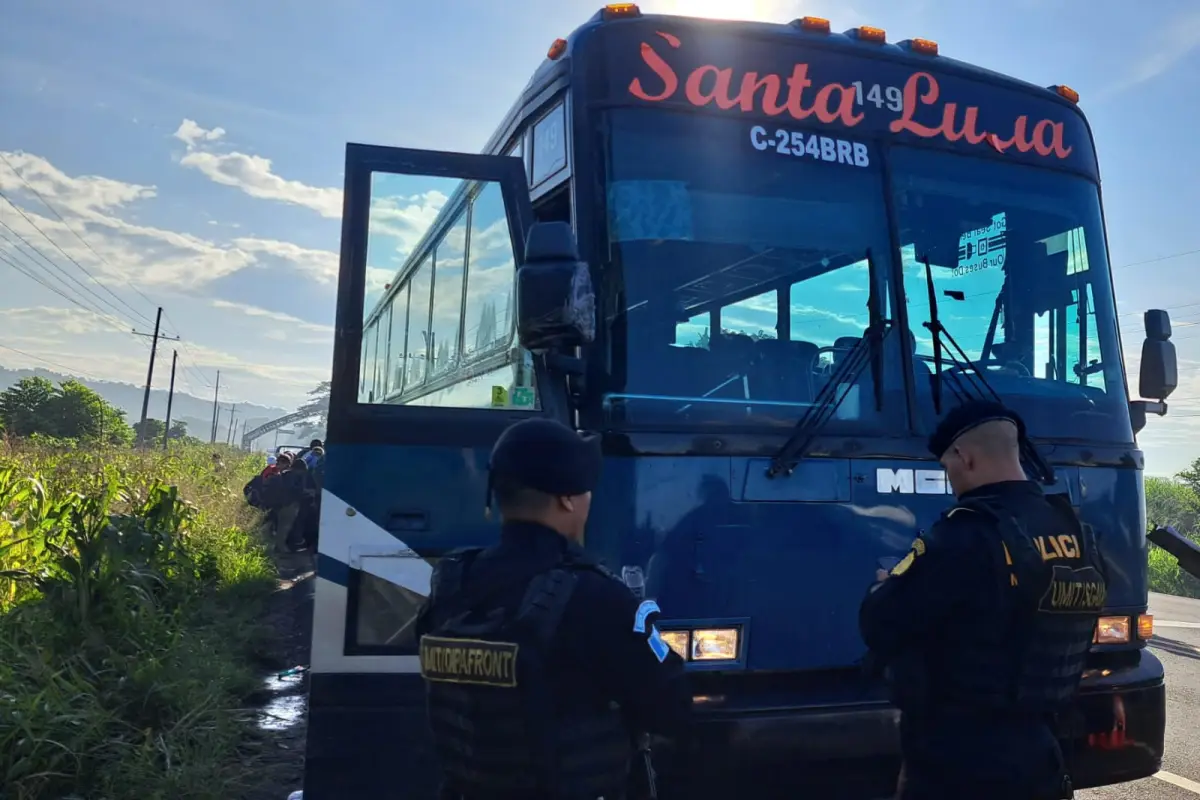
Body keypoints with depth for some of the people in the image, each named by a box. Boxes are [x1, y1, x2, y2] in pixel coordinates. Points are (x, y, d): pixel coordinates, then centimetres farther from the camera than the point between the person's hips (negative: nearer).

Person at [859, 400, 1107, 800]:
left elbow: (879, 626, -18)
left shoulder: (968, 533, -22)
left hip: (953, 767, -7)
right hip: (1036, 760, 8)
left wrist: (888, 589, 5)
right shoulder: (1078, 537, 5)